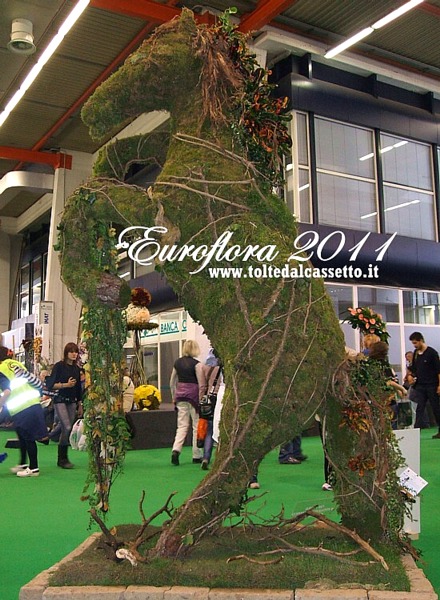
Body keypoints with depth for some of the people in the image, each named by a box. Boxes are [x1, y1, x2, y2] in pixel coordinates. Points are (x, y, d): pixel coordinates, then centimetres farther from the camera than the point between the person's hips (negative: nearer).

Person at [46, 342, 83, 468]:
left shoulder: (76, 368, 12)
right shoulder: (59, 366, -5)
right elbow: (51, 385, -10)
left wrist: (80, 405, 17)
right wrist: (66, 384, -19)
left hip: (72, 401, 6)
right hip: (60, 400, -6)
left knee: (69, 430, 4)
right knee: (67, 427, -15)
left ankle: (63, 458, 14)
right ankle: (62, 459, -5)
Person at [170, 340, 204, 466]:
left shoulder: (177, 362, 6)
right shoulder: (196, 364, -9)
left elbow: (172, 382, 12)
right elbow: (201, 384, -10)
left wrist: (174, 397, 20)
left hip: (180, 394, 5)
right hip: (193, 394, -5)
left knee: (182, 425, 9)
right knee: (197, 426, 7)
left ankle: (176, 450, -11)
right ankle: (196, 456, 13)